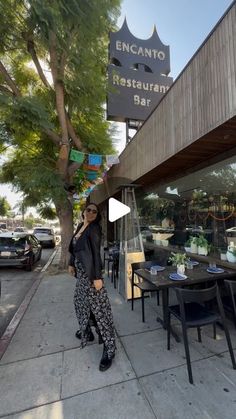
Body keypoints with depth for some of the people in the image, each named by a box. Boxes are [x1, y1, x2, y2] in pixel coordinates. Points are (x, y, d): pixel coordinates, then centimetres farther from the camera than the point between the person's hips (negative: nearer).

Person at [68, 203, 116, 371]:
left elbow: (96, 253, -22)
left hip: (91, 273, -9)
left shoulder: (94, 229, -17)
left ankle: (109, 349, 15)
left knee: (99, 307, -1)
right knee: (80, 301, 23)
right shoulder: (80, 226, 8)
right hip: (81, 271, 9)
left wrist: (98, 277, -23)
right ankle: (87, 332, 47)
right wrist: (72, 264, 20)